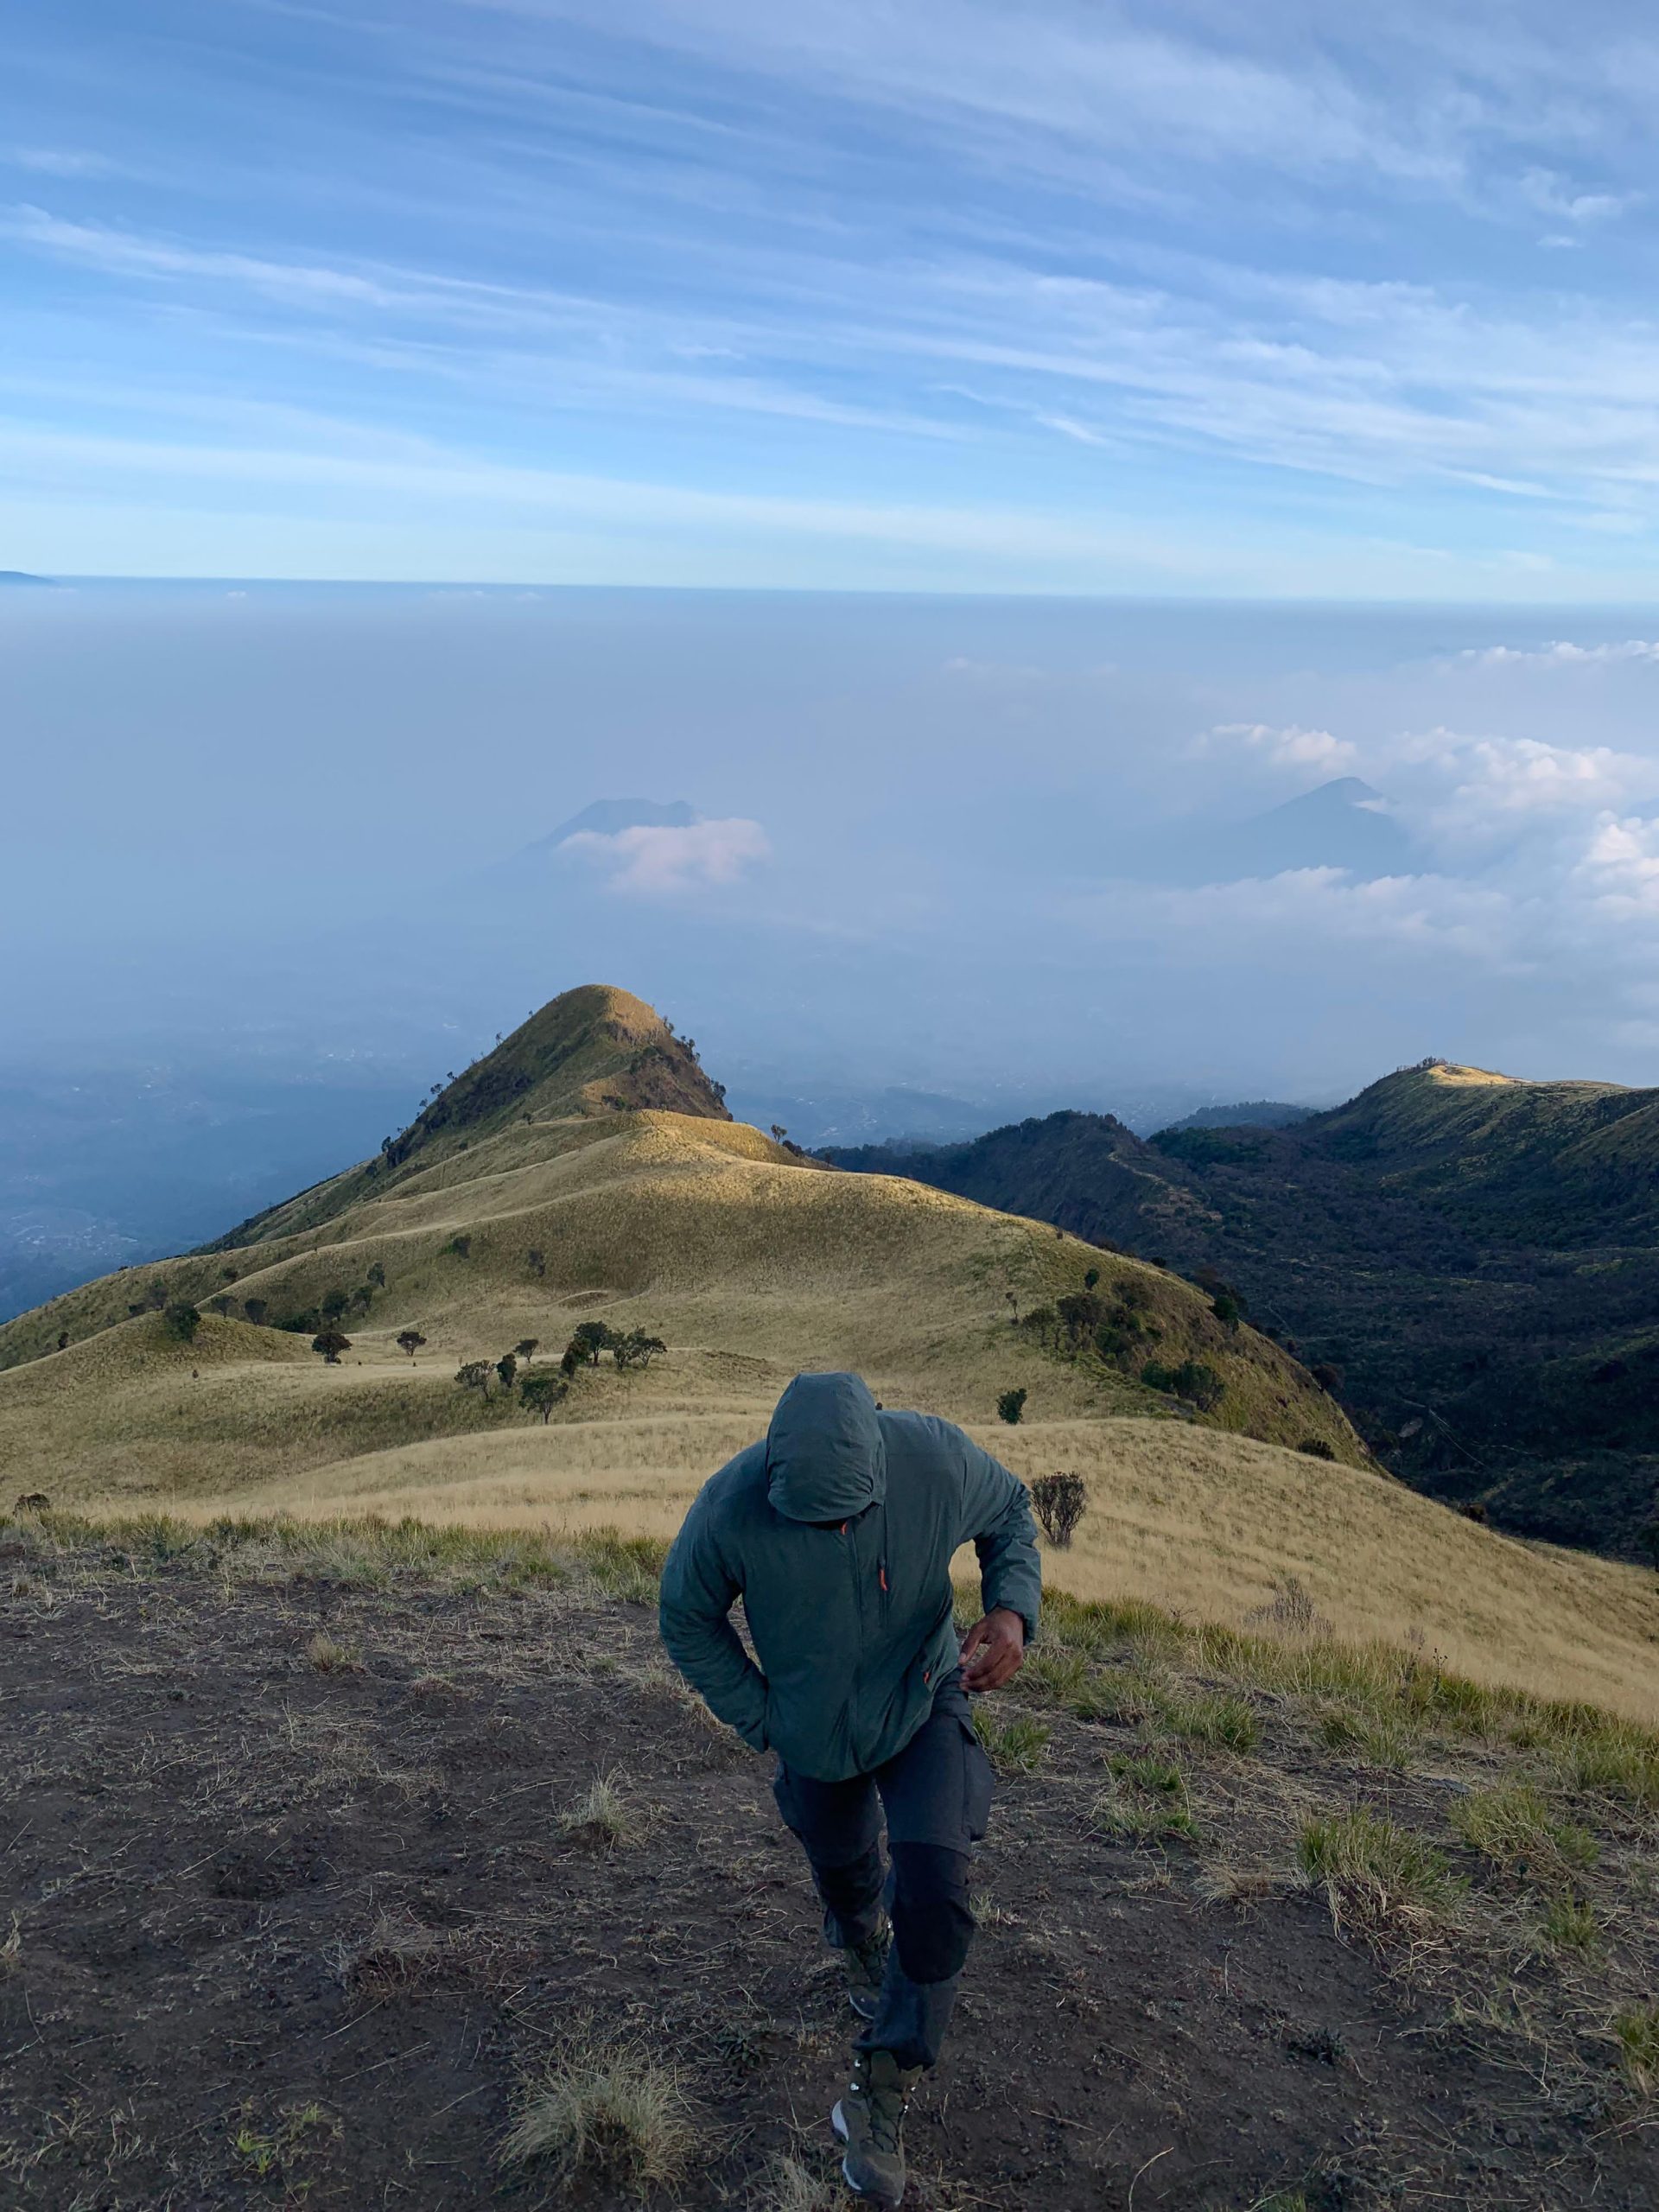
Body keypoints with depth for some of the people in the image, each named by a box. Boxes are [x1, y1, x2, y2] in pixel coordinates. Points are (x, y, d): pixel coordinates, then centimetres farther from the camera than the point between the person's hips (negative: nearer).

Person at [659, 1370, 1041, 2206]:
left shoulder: (937, 1460, -32)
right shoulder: (730, 1508, -32)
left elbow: (1010, 1514, -8)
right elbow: (688, 1620, -12)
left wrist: (1012, 1609, -26)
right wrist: (762, 1720, -9)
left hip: (924, 1706, -1)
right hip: (817, 1736, 1)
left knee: (932, 1897, -16)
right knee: (844, 1876, 24)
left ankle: (881, 2093, 8)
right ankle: (863, 1951, 62)